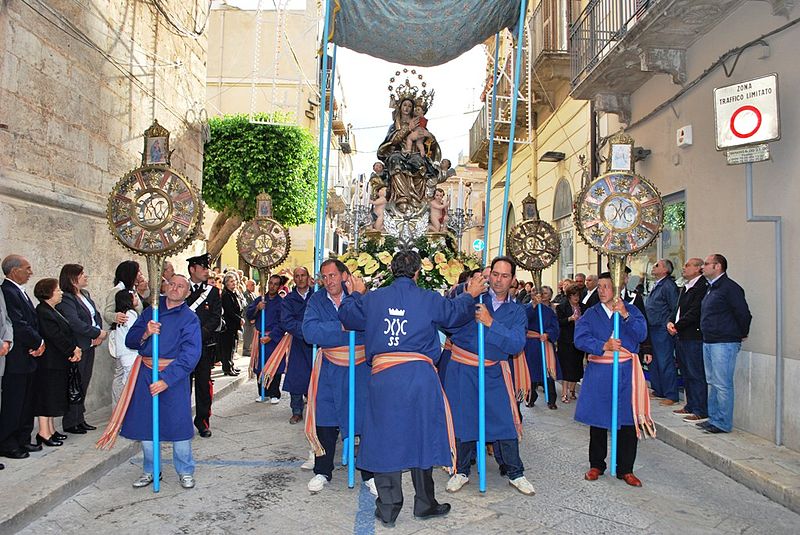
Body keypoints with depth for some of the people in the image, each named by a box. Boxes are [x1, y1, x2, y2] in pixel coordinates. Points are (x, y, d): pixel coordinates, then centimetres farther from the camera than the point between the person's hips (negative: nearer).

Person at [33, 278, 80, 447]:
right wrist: (73, 350, -13)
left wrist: (75, 348, -4)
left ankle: (50, 429, 22)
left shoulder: (52, 311, 15)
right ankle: (44, 433, 1)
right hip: (48, 362, -10)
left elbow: (67, 332, 11)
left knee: (53, 396, 14)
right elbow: (56, 336, -21)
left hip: (57, 362, 10)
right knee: (46, 395, -4)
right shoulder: (43, 312, -16)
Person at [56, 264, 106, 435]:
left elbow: (96, 315, 15)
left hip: (89, 345, 8)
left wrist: (99, 333, -3)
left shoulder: (85, 294, 13)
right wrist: (98, 333, -19)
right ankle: (70, 423, 11)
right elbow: (75, 323, -25)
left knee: (84, 383, 13)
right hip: (77, 348, -8)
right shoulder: (66, 299, -15)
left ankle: (80, 419, 22)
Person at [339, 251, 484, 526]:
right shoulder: (430, 299, 2)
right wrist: (470, 296, 32)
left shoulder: (372, 299, 6)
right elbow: (455, 314, 14)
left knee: (385, 439, 9)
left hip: (383, 377, 1)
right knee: (421, 436, 11)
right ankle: (424, 503, 23)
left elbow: (347, 316, 17)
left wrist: (355, 294, 34)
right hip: (420, 376, -1)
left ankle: (388, 509, 15)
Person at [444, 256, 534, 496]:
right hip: (462, 370, -1)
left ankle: (515, 473, 22)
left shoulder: (517, 312, 5)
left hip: (494, 373, 2)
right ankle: (462, 471, 26)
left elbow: (517, 344, -11)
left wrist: (490, 322, -21)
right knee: (462, 420, 7)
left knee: (506, 421, 2)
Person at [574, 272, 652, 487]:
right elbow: (580, 339, -6)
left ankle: (625, 469, 15)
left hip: (626, 372, 0)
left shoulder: (631, 310, 6)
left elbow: (641, 334, -8)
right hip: (599, 372, 1)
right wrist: (604, 346, -19)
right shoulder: (591, 314, 7)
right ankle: (596, 465, 21)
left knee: (628, 421, 1)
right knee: (598, 420, 6)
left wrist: (625, 315, -19)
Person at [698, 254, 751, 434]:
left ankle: (723, 424, 3)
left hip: (724, 344, -10)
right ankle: (713, 418, 24)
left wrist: (742, 334, -4)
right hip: (708, 342, 10)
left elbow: (744, 314, -16)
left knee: (722, 385, -5)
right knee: (712, 383, 15)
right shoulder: (711, 288, 15)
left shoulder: (730, 288, -14)